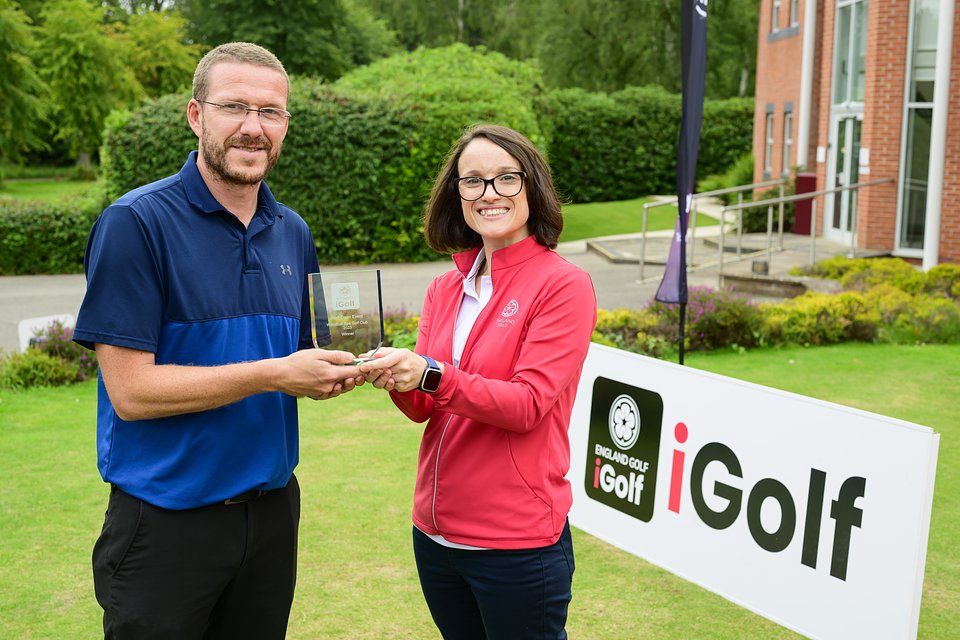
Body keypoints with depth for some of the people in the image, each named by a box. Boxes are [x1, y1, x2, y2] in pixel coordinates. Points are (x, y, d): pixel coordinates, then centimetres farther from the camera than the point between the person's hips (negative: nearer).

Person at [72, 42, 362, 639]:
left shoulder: (293, 232, 6)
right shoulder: (136, 223, -13)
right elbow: (131, 390, -18)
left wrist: (332, 372, -9)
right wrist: (276, 373, -22)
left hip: (273, 510, 6)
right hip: (167, 521, -5)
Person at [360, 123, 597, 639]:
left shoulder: (563, 284, -10)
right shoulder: (445, 288, 7)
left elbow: (528, 404, -17)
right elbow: (424, 407, 4)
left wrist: (433, 376, -29)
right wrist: (395, 379, -17)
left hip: (516, 541, -5)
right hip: (436, 531, 6)